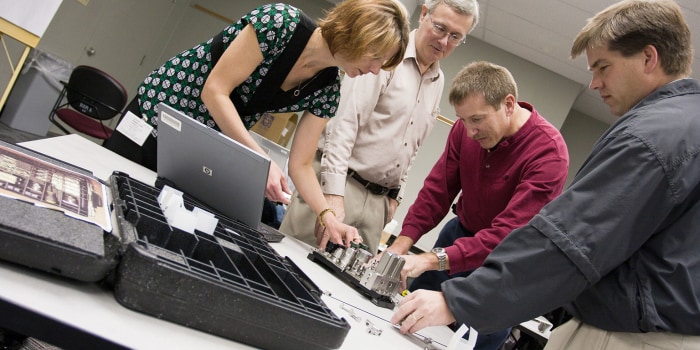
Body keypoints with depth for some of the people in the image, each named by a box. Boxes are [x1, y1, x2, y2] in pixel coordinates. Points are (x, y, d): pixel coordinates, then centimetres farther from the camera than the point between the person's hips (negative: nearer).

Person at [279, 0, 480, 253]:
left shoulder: (438, 81, 13)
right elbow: (344, 123, -17)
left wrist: (394, 194, 15)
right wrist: (334, 194, -23)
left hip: (378, 200, 6)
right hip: (338, 185, -6)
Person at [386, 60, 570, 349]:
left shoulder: (549, 153, -29)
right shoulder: (466, 128, -11)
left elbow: (508, 234, -34)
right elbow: (437, 189, -6)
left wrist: (432, 260, -41)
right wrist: (402, 243, -18)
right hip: (460, 233, 5)